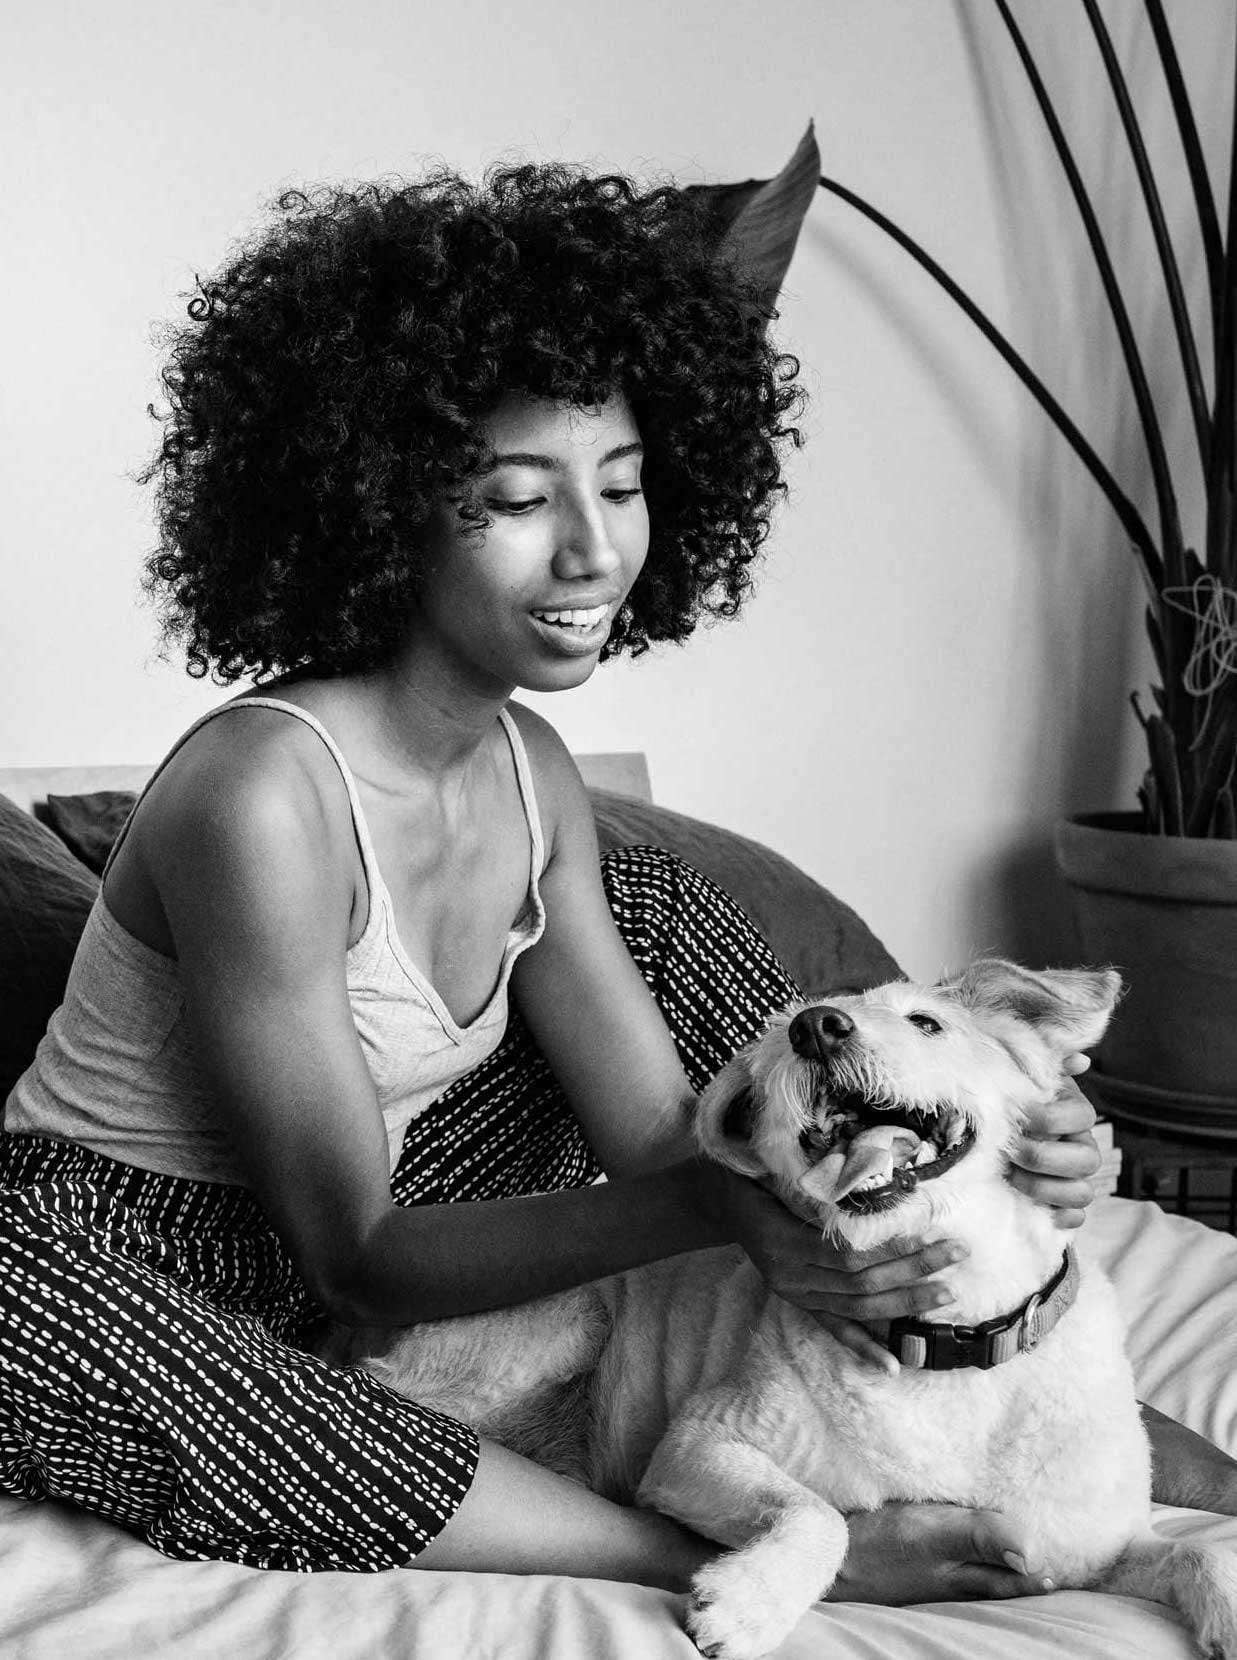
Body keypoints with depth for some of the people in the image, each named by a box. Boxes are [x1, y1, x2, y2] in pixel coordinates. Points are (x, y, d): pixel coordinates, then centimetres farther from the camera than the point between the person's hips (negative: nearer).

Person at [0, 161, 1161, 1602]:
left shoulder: (530, 773, -6)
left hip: (364, 1227, 7)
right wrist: (713, 1207, -41)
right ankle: (750, 1557, -32)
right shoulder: (263, 795, -30)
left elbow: (661, 1131, -10)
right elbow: (359, 1253, -27)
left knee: (655, 912, 0)